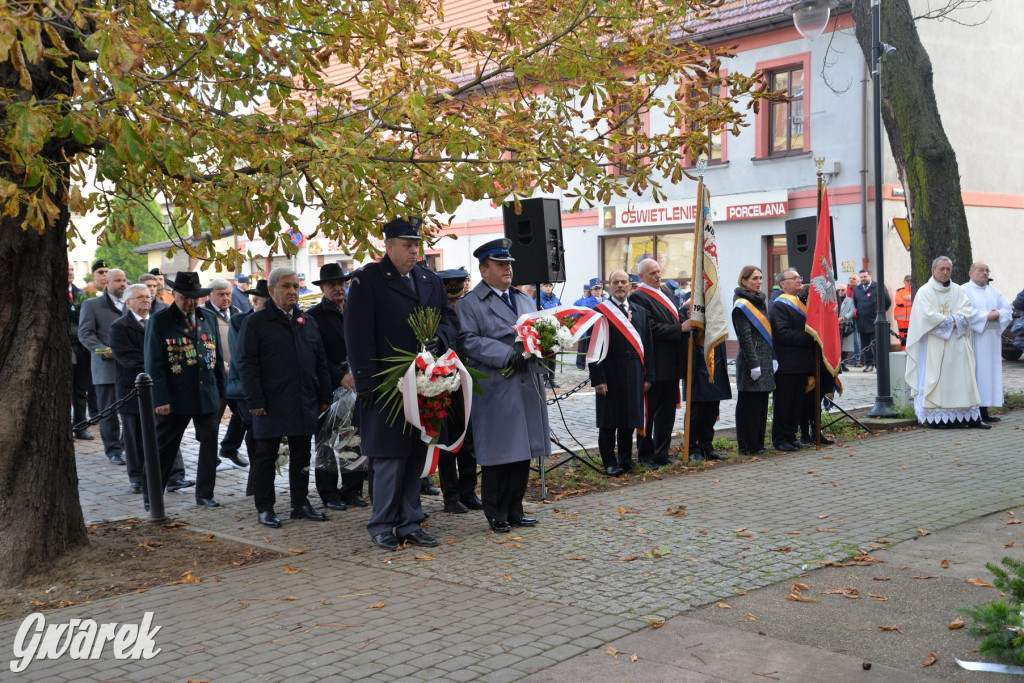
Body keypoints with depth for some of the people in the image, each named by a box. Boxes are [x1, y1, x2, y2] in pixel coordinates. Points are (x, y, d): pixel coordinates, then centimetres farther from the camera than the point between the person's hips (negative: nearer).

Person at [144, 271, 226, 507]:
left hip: (208, 396, 4)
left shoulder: (209, 318, 8)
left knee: (209, 445, 6)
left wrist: (220, 391, 10)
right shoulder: (159, 321, -5)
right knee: (164, 449, 7)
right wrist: (161, 399, -13)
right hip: (175, 397, -4)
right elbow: (154, 363, -8)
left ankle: (205, 494, 18)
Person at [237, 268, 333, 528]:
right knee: (265, 457, 2)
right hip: (271, 405, -5)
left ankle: (300, 504, 21)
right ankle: (264, 508, 11)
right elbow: (247, 364, -8)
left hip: (304, 404, 5)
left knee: (301, 456, 11)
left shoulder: (308, 322, 14)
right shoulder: (255, 322, -2)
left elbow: (321, 362, 15)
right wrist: (255, 401, -15)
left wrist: (324, 397, 9)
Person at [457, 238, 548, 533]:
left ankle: (514, 510, 20)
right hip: (495, 391, -6)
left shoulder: (525, 300, 20)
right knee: (496, 454, -1)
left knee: (523, 452, 9)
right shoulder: (470, 304, -2)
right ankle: (496, 514, 11)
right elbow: (468, 341, -13)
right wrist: (507, 355, -21)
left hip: (527, 389, 6)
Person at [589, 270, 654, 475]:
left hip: (634, 374, 4)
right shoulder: (600, 312, -4)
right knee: (609, 421, 3)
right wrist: (598, 379, -13)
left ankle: (626, 460, 22)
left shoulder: (640, 312, 12)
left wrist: (648, 376, 6)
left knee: (629, 420, 11)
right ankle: (610, 463, 11)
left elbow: (648, 345, 12)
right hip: (610, 375, -4)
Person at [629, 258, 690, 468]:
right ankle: (645, 456, 10)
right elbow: (652, 328, -19)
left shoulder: (666, 292, 15)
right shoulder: (638, 297, -12)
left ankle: (661, 454, 20)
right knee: (649, 411, 1)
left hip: (671, 362, 8)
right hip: (654, 364, -8)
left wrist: (687, 323, 3)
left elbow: (675, 319, 23)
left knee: (667, 411, 12)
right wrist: (680, 329, -18)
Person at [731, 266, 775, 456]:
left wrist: (773, 358, 10)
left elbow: (768, 331, 17)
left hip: (765, 361, 8)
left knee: (762, 403, 12)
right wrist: (754, 364, -18)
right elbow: (745, 338, -15)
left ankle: (758, 443, 19)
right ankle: (747, 446, 4)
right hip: (750, 362, -8)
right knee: (749, 404, -3)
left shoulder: (760, 301, 15)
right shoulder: (741, 305, -11)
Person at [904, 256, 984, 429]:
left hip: (957, 343, 4)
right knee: (935, 379, -7)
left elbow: (966, 311, 2)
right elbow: (928, 316, -12)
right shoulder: (925, 292, 0)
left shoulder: (958, 290, 14)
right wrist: (951, 321, -7)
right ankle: (936, 417, -6)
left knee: (962, 377, 1)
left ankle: (970, 416, 0)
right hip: (934, 344, -4)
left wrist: (953, 321, -15)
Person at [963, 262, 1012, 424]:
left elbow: (1008, 310, 11)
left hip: (992, 339, 7)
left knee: (990, 372, 4)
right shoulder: (964, 290, -1)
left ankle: (984, 412, 7)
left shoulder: (994, 292, 18)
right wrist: (986, 316, -16)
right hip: (973, 340, -7)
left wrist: (998, 314, -9)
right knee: (974, 373, -9)